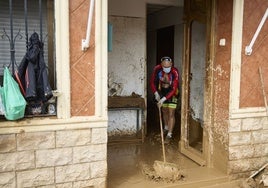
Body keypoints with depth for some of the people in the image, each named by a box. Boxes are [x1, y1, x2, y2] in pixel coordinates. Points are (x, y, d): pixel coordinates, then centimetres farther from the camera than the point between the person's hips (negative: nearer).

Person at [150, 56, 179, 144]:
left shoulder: (175, 72, -32)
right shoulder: (157, 69, -22)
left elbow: (174, 89, -32)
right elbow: (152, 82, -11)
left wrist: (163, 99, -38)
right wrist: (156, 93, -23)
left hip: (172, 93, -4)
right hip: (162, 91, 4)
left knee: (171, 114, -7)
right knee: (164, 111, 17)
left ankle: (169, 135, -1)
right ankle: (166, 128, 39)